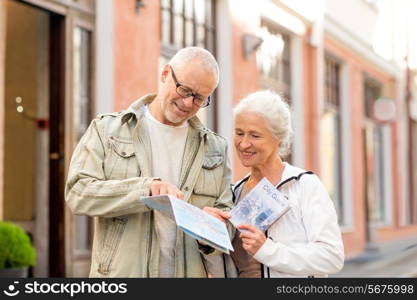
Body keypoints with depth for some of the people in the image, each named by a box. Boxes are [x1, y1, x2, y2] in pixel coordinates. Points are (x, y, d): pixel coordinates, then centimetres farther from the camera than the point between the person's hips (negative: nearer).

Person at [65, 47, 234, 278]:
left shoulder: (215, 148, 11)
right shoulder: (106, 129, 3)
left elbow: (226, 213, 11)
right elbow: (78, 193, -8)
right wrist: (146, 188, -20)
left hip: (190, 271, 2)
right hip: (121, 271, -2)